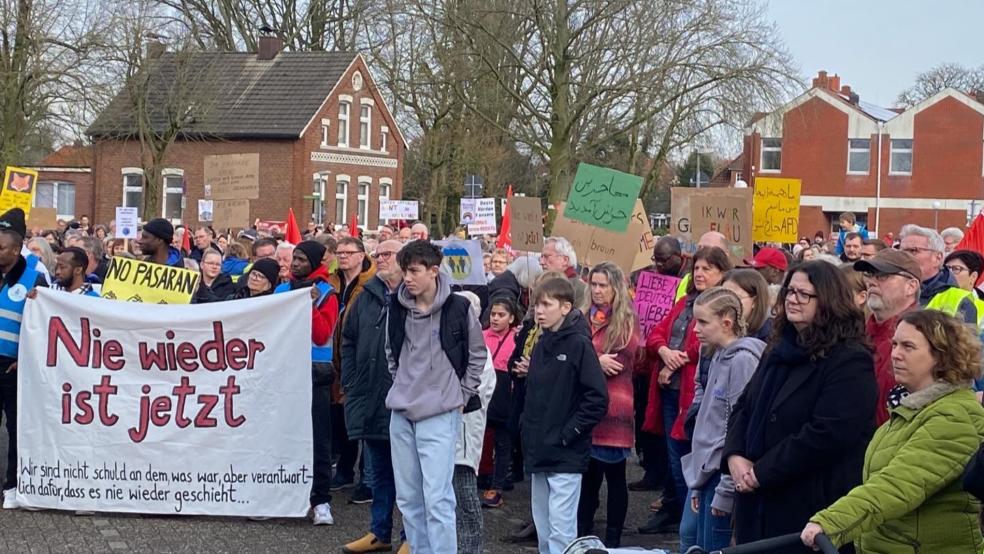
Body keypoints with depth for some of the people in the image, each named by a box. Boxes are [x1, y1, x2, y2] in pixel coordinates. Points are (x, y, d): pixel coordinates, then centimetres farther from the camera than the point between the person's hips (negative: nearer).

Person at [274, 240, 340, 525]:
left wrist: (311, 306, -22)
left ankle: (321, 500, -3)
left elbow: (322, 336, -13)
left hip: (315, 373, -4)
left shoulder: (326, 294, -1)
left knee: (317, 438, -4)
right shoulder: (281, 290, 13)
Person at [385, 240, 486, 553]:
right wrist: (403, 387, 13)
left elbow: (477, 355, 3)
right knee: (408, 497, 10)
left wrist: (462, 396, 1)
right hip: (401, 413, 5)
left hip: (440, 414, -5)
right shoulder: (398, 309, 4)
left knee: (437, 497, -11)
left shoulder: (458, 308, -8)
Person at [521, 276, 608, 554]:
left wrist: (568, 433, -14)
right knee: (543, 528, 13)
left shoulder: (578, 343, -10)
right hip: (539, 451, 8)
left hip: (566, 455, -8)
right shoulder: (541, 345, 12)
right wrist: (528, 426, 7)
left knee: (561, 529, -8)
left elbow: (597, 398, -15)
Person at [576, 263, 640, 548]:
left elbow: (616, 365, -13)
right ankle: (583, 536, 22)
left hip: (612, 408, -4)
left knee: (614, 475, 5)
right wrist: (596, 362, -11)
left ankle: (613, 540, 12)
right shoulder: (584, 317, 11)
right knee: (588, 474, 12)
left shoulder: (627, 321, -2)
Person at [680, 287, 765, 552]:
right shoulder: (718, 356, 12)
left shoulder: (743, 360, -16)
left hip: (723, 471, -9)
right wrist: (697, 486, 14)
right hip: (704, 468, 9)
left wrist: (725, 491, -18)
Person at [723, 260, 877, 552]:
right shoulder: (780, 350, 15)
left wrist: (761, 472, -19)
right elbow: (744, 407, 16)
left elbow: (827, 434, -23)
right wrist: (734, 456, -4)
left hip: (814, 506, -8)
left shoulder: (849, 361, -14)